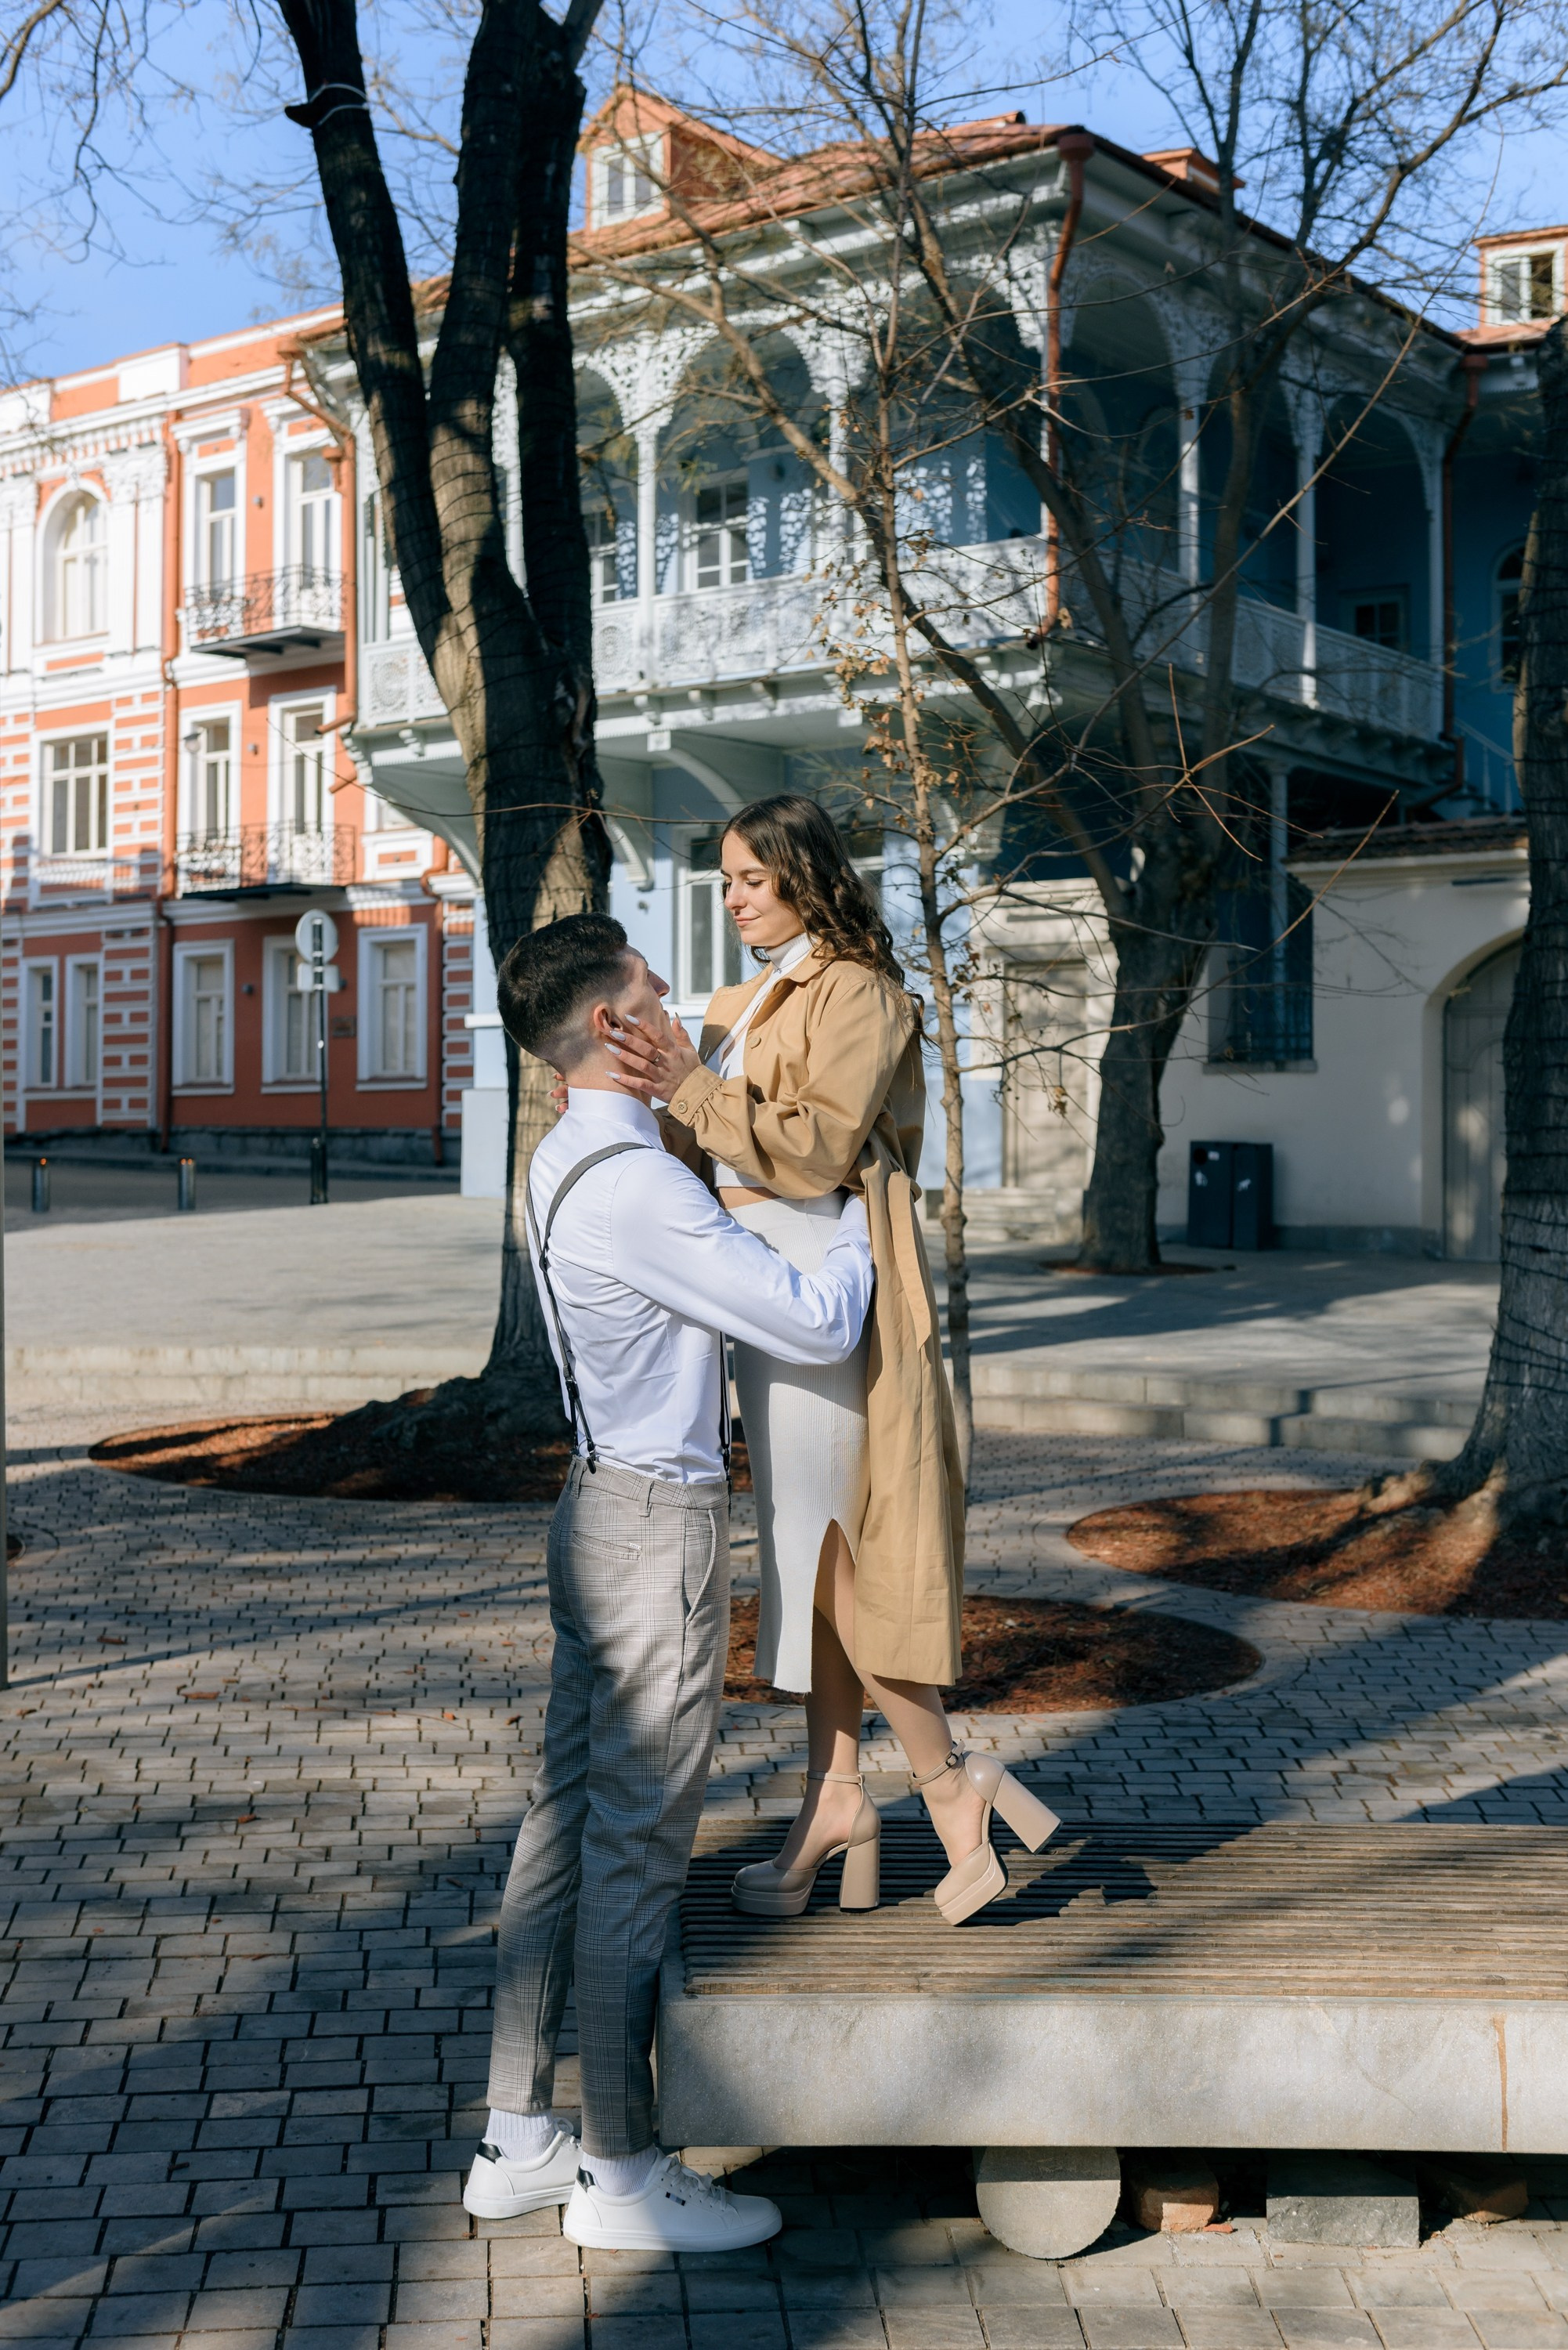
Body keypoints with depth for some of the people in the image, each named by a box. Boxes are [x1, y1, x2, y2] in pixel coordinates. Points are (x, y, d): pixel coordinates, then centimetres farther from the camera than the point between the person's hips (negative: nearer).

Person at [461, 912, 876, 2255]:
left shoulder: (570, 1163, 11)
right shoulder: (637, 1187, -21)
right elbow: (815, 1326, -19)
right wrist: (866, 1220, -3)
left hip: (607, 1512, 10)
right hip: (660, 1524, -10)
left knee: (570, 1818, 13)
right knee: (639, 1843, -2)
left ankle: (520, 2139, 22)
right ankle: (624, 2172, 9)